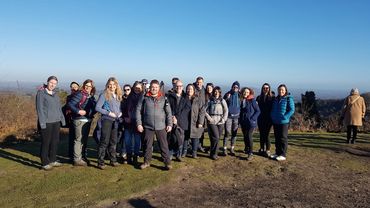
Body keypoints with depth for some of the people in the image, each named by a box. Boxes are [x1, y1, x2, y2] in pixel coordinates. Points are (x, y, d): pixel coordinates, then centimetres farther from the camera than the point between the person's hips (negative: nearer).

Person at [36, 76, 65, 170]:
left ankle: (52, 160, 24)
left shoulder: (55, 94, 14)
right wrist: (42, 122, -15)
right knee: (45, 143, 0)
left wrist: (62, 119, 11)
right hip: (46, 122, -6)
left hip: (56, 122, 6)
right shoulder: (41, 93, -4)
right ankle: (45, 163, 9)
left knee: (55, 142, 11)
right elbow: (39, 108, -9)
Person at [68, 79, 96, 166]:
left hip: (88, 120, 8)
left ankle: (83, 156, 29)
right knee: (79, 140, -3)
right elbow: (70, 104, -15)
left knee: (85, 139, 16)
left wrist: (92, 113, -1)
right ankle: (77, 159, 4)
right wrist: (78, 111, -24)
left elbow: (94, 107, 17)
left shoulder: (91, 96, 11)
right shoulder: (79, 94, -10)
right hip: (79, 120, -8)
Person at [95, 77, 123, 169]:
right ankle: (100, 162, 6)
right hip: (107, 120, -6)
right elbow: (97, 107, -11)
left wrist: (120, 113, 0)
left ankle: (113, 160, 23)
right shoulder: (104, 95, -7)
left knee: (113, 141, 13)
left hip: (116, 121, 6)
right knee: (104, 141, -3)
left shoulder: (118, 95, 12)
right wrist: (109, 113, -16)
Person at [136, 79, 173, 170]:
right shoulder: (144, 97, 0)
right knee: (148, 145, 12)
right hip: (148, 126, 1)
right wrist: (139, 124, -2)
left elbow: (168, 112, 4)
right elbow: (138, 110, 3)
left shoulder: (163, 98, 2)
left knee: (164, 145, 3)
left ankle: (167, 162, 14)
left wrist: (169, 124, -2)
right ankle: (146, 162, 27)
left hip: (161, 126, 0)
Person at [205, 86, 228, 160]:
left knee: (218, 138, 7)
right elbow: (205, 110, 0)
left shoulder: (222, 101, 7)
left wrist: (224, 119, -4)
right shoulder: (210, 101, 1)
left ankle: (214, 152, 22)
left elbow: (226, 111, 7)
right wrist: (209, 118, -8)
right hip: (212, 122, -3)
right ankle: (213, 154, 5)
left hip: (220, 122, 3)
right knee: (215, 137, -10)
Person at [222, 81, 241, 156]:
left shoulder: (239, 95, 6)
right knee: (227, 133, -6)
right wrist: (227, 99, -14)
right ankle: (225, 149, 4)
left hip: (236, 117, 2)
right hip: (228, 116, -2)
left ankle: (232, 149, 18)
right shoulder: (227, 94, 1)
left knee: (234, 133, 7)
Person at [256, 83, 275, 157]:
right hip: (261, 118, 3)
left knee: (266, 134, -4)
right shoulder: (259, 97, 10)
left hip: (268, 119, -3)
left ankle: (268, 150, 6)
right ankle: (262, 149, 21)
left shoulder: (272, 97, 0)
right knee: (261, 134, 10)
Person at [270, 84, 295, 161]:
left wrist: (284, 117, -18)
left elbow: (291, 110, -11)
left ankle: (283, 155, 6)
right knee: (277, 138, 12)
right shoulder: (276, 99, 13)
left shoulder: (289, 99, -6)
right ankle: (277, 153, 23)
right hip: (275, 122, 6)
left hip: (284, 122, -6)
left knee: (283, 138, -1)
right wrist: (272, 116, 7)